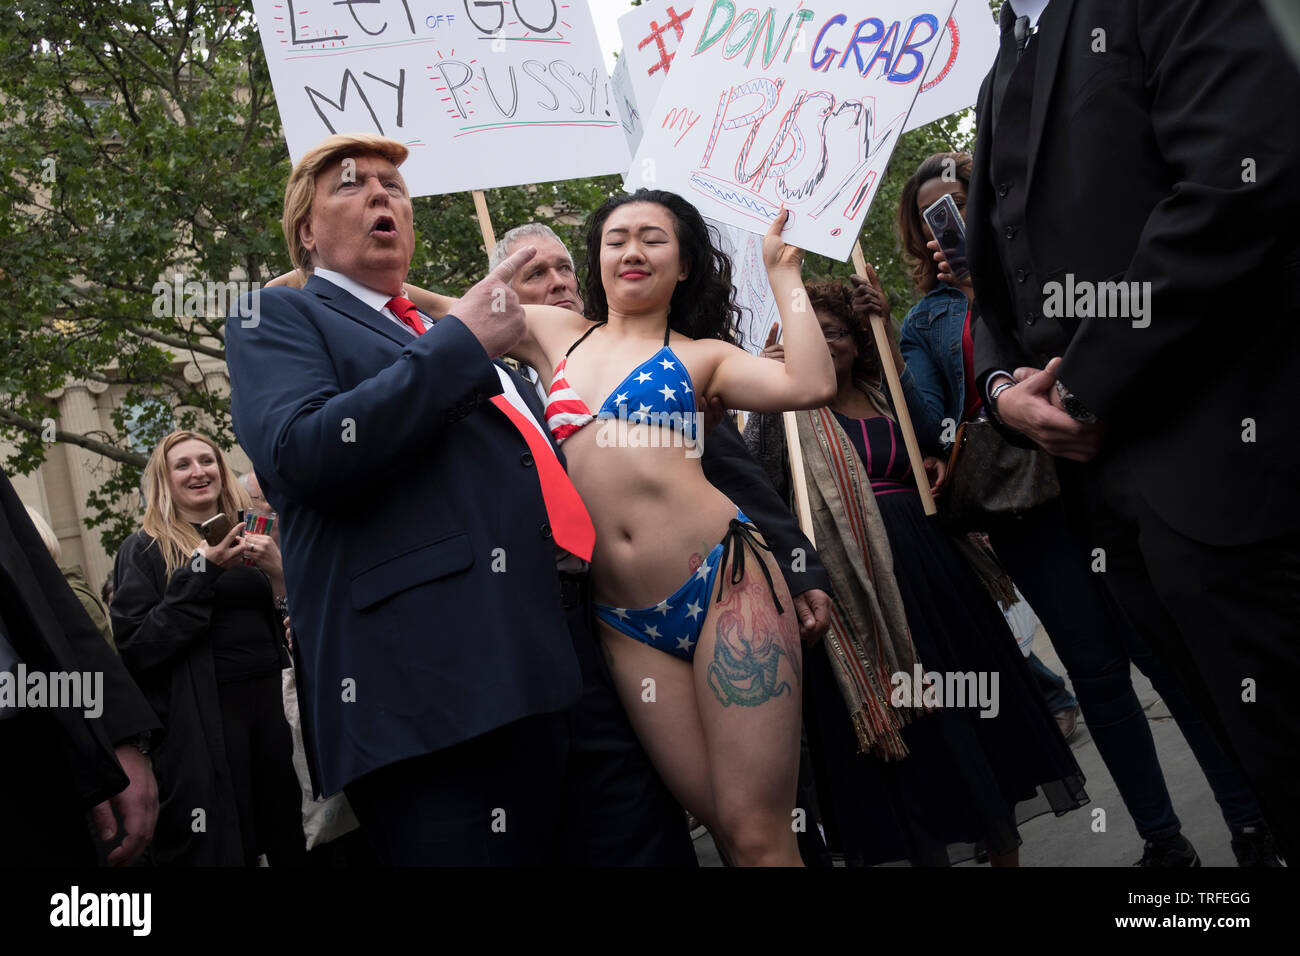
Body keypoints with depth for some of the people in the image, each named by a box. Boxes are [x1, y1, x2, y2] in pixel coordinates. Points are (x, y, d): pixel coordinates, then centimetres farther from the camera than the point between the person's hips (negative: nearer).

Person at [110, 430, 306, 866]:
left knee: (288, 841, 9)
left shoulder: (249, 537, 14)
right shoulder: (145, 549, -1)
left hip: (268, 704, 5)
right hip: (200, 723, -5)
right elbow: (135, 647, -12)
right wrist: (201, 573, -17)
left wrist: (279, 570, -5)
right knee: (218, 849, -2)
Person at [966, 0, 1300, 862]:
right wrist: (1003, 386, 3)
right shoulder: (1001, 84, 23)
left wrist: (1087, 389, -13)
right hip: (1099, 469, 7)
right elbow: (994, 281, 26)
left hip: (1211, 455, -7)